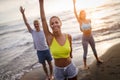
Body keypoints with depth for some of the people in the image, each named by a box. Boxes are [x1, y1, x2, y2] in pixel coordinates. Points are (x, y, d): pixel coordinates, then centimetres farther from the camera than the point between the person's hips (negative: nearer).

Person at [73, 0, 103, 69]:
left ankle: (97, 59, 43)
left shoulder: (89, 20, -4)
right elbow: (75, 13, -25)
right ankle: (85, 64, 19)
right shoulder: (80, 21, -15)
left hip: (91, 37, 4)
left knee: (94, 49, 22)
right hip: (85, 38, -4)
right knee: (85, 52, 4)